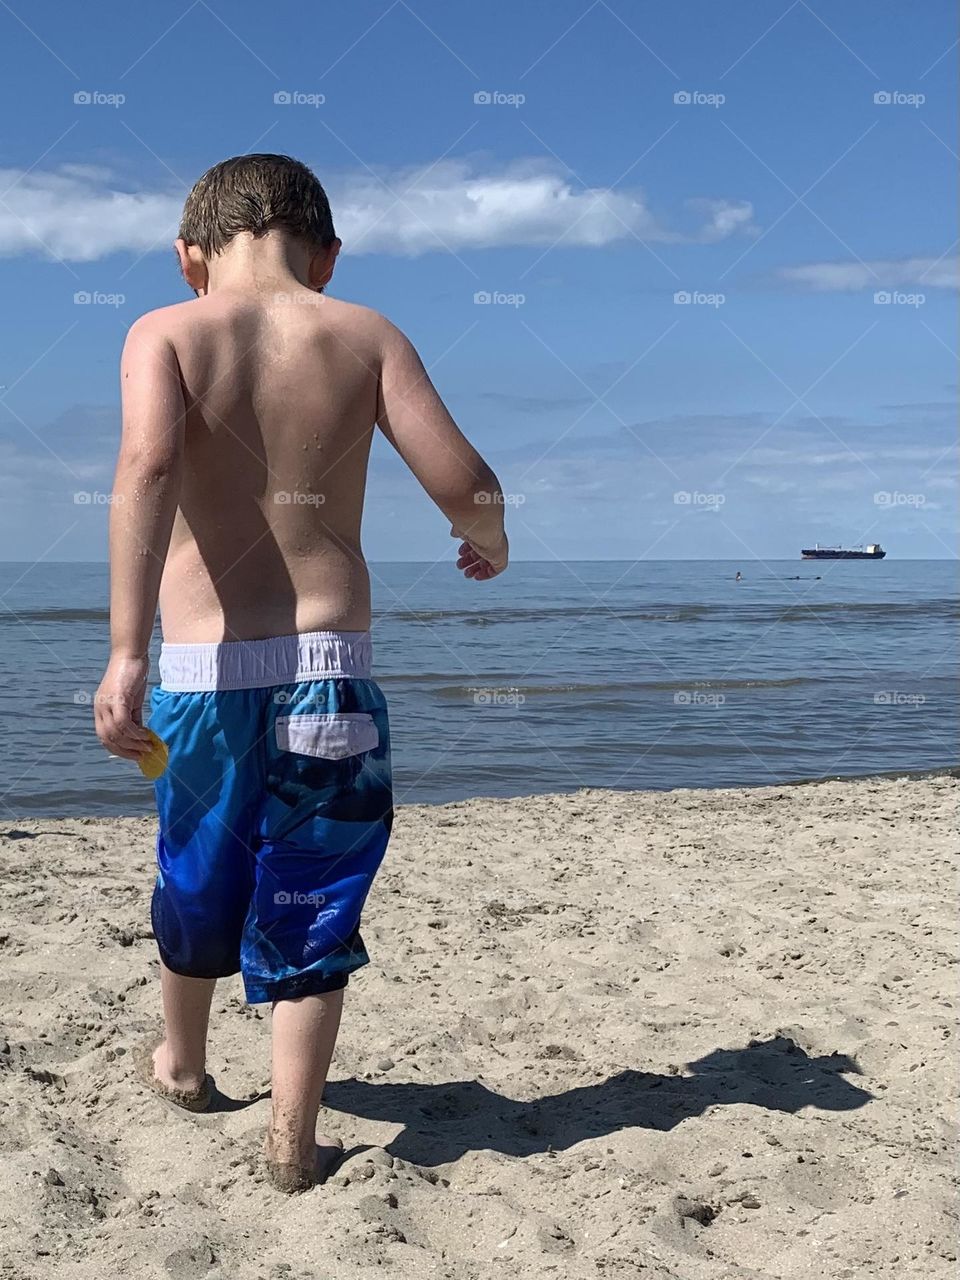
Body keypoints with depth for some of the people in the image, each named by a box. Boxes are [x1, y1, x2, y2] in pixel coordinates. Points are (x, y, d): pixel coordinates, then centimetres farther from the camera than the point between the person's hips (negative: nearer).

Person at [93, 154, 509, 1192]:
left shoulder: (165, 333, 0)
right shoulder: (365, 335, 3)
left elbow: (147, 465, -20)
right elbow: (463, 484, -6)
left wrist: (125, 653, -26)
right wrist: (490, 542, 18)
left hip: (201, 669, 1)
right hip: (328, 666, -1)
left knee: (198, 876, 23)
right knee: (313, 903, 13)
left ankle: (182, 1063, 46)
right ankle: (292, 1136, 12)